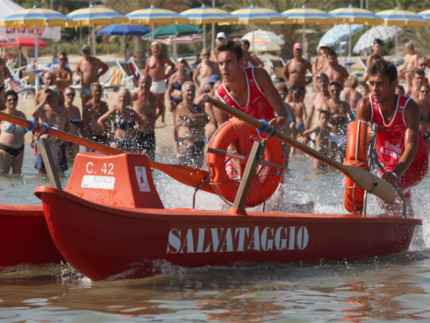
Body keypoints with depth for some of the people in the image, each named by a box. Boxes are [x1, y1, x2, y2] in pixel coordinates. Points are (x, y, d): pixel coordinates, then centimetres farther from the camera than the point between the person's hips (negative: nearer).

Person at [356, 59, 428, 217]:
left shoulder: (409, 107, -27)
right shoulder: (365, 107, -20)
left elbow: (411, 147, -36)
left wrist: (395, 174, -53)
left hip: (414, 165, -4)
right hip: (386, 164, 4)